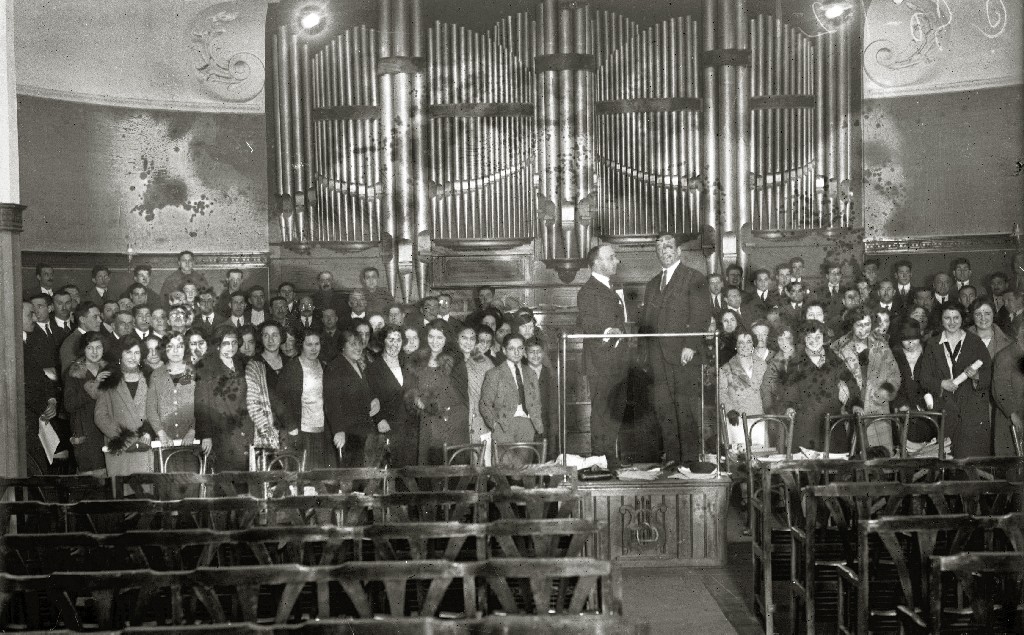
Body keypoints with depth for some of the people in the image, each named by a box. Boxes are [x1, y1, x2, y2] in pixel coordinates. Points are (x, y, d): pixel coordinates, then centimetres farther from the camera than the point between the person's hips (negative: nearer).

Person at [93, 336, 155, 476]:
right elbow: (100, 416, 4)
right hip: (119, 451, -1)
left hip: (146, 449, 1)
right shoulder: (108, 383, 9)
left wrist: (149, 433, -8)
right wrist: (120, 436, -9)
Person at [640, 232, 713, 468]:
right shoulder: (652, 284, 21)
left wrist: (690, 345, -16)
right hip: (659, 356, 6)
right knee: (663, 408, 3)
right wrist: (645, 351, 9)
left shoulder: (693, 278, 1)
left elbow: (701, 315, -6)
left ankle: (690, 458, -1)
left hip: (684, 354, -6)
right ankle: (671, 458, 8)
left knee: (687, 408, -5)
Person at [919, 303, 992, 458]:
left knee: (972, 455, -9)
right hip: (945, 409, 1)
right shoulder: (933, 346, 12)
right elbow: (925, 378, 8)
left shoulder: (976, 343, 8)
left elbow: (989, 375, 4)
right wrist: (941, 384, -10)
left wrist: (976, 376, -17)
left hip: (973, 409, -1)